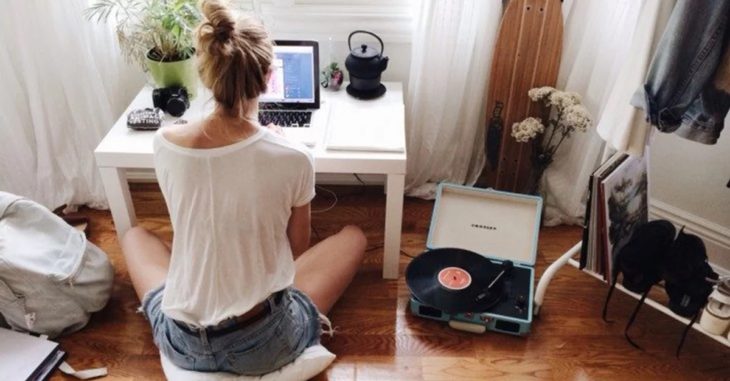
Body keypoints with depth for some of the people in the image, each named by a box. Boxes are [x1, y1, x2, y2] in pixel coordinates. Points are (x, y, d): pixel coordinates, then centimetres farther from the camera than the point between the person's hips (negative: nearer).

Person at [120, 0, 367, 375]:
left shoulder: (165, 143, -11)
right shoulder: (293, 158, -18)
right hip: (265, 345, -2)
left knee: (134, 235, 30)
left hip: (181, 344, 3)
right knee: (353, 236, 19)